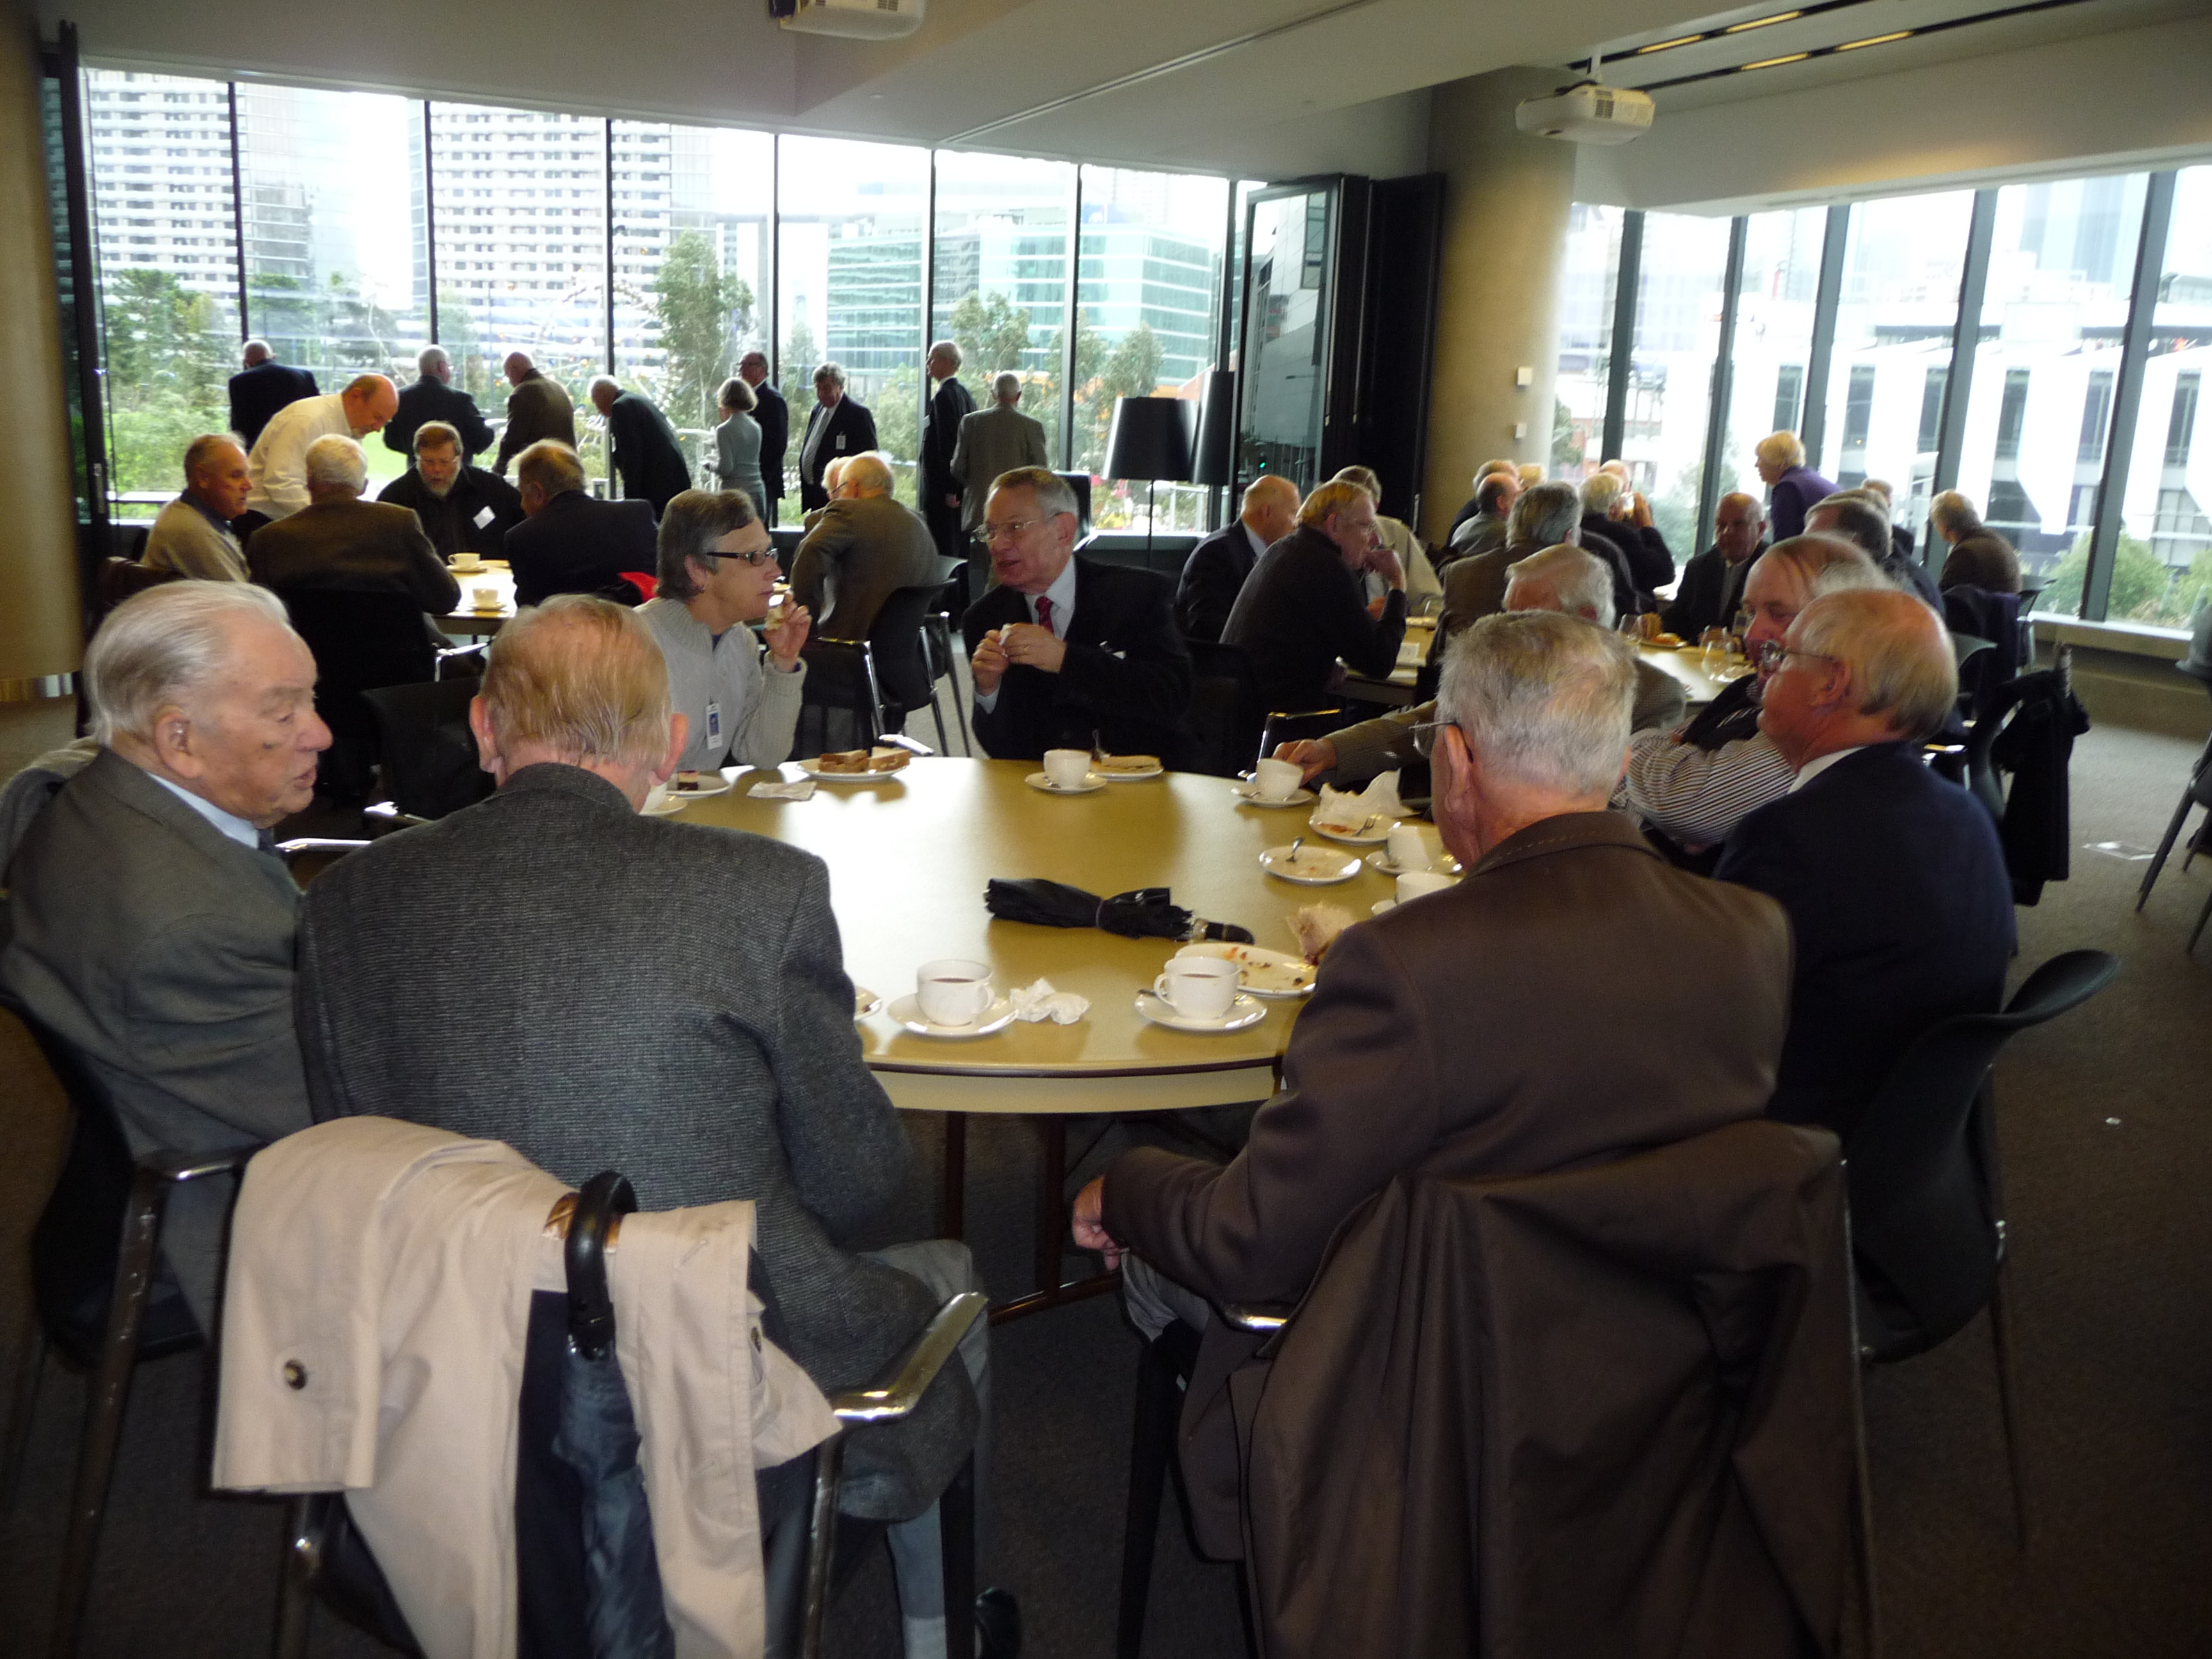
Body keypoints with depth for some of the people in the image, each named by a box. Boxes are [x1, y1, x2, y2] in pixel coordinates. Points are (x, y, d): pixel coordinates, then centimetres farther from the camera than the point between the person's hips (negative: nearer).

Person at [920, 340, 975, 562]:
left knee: (944, 551, -8)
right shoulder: (966, 393, 15)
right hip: (963, 487, 10)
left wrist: (948, 490, -19)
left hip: (943, 490, -10)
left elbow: (948, 444, -19)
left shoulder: (944, 396, -14)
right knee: (962, 549, 12)